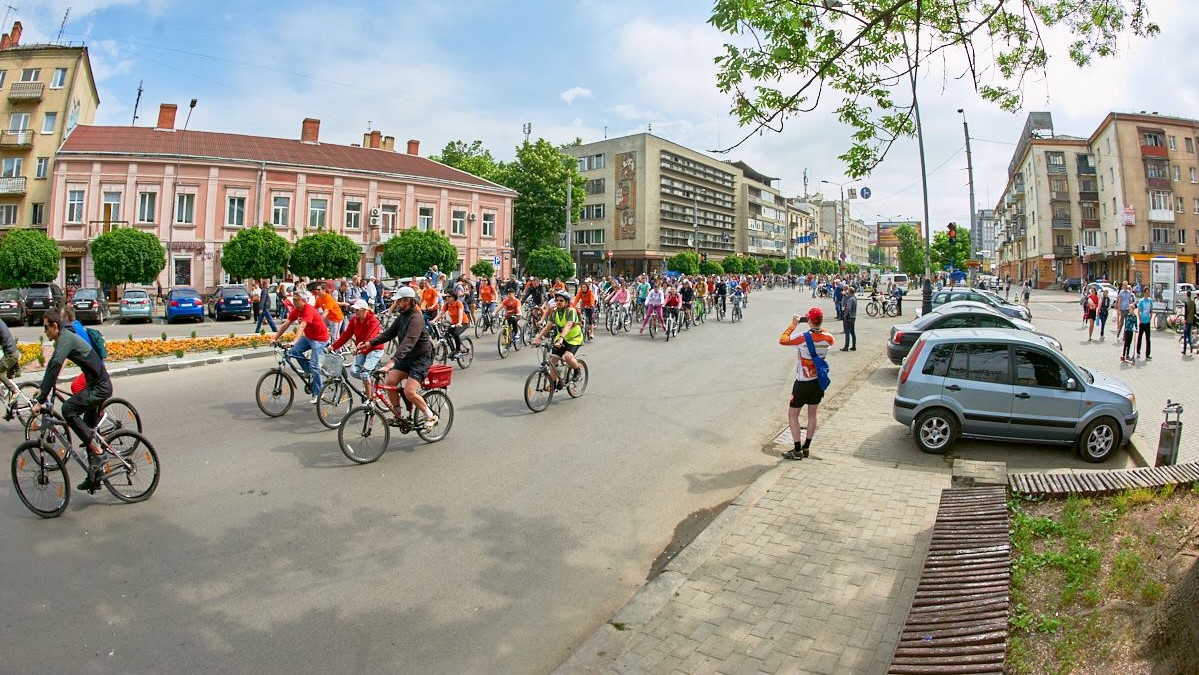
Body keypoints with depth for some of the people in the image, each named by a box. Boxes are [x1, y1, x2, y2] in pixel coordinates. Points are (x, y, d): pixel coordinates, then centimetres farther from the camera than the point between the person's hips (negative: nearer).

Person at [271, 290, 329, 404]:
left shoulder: (309, 310, -24)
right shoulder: (296, 310, -1)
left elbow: (302, 326, -36)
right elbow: (286, 324, -1)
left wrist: (294, 341, -46)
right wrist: (275, 338, -7)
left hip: (320, 339, -8)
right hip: (308, 336, 8)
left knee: (314, 366, -10)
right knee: (294, 351, -14)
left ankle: (317, 394, 1)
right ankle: (310, 372, 7)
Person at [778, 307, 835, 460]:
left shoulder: (803, 337, -22)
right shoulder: (828, 338, -7)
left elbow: (782, 340, -12)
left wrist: (793, 324, -5)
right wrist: (819, 328, 12)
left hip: (803, 383, -5)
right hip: (819, 380, 5)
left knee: (792, 415, 6)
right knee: (812, 414, 17)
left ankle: (797, 451, 4)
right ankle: (806, 447, 25)